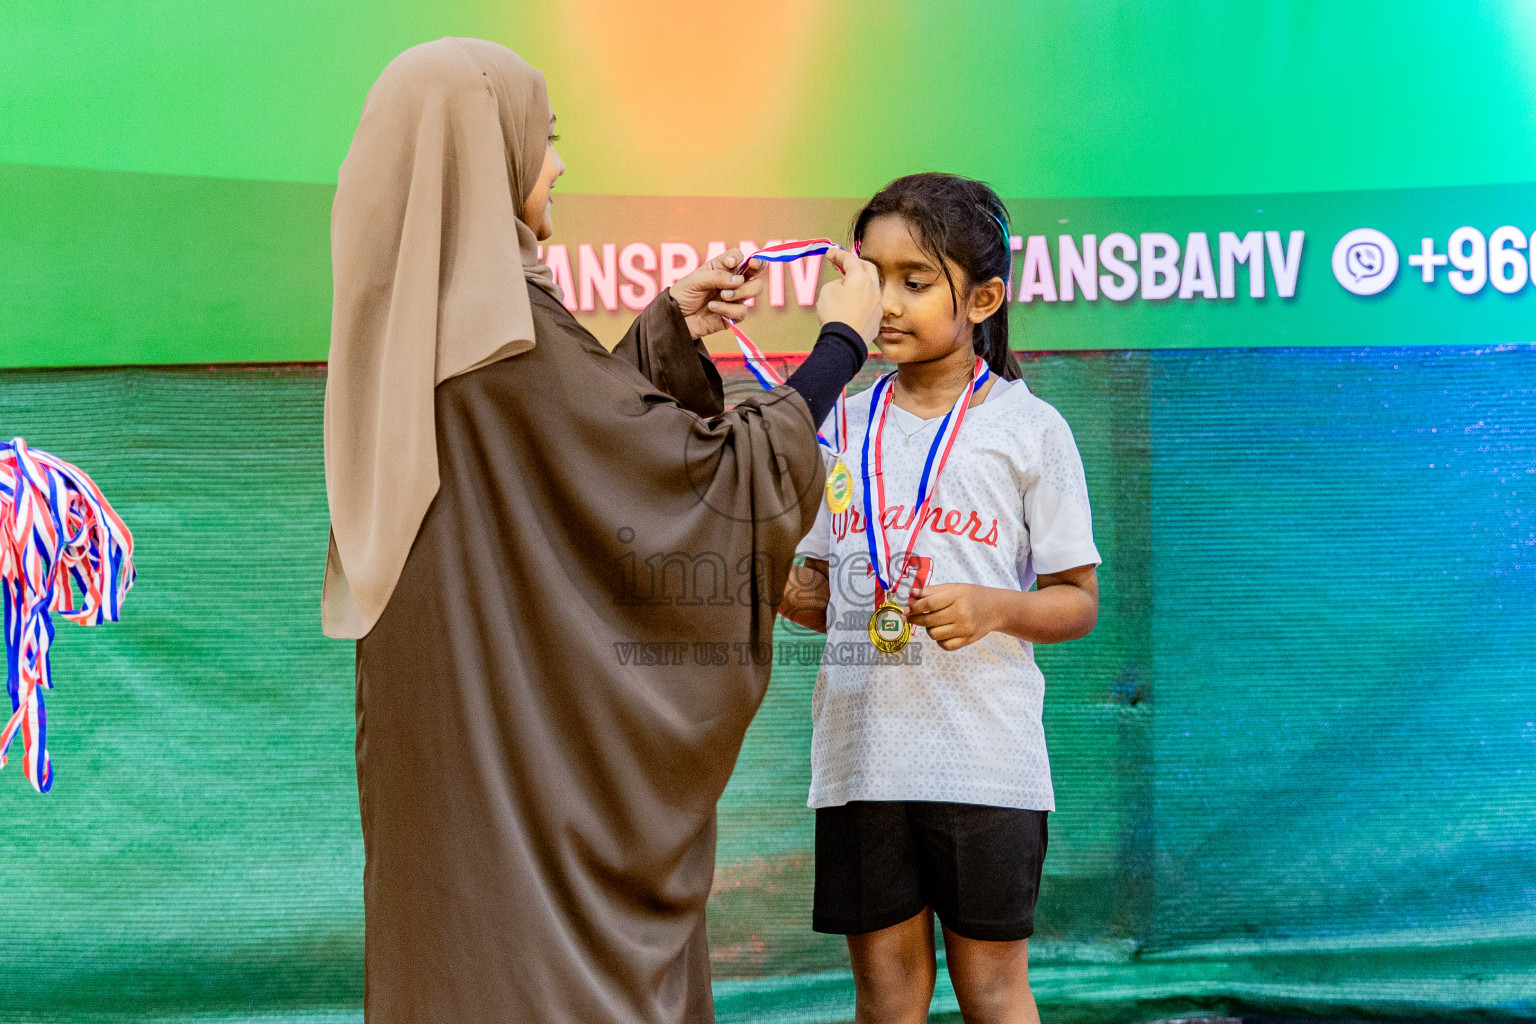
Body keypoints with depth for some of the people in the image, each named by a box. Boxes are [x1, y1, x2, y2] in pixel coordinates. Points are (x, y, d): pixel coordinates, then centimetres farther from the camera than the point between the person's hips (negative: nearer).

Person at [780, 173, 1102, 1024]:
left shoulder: (1027, 430, -1)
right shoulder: (844, 424, 10)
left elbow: (1078, 603, 0)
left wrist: (992, 608, -19)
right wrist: (785, 591, -7)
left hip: (982, 757, -3)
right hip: (860, 752, 4)